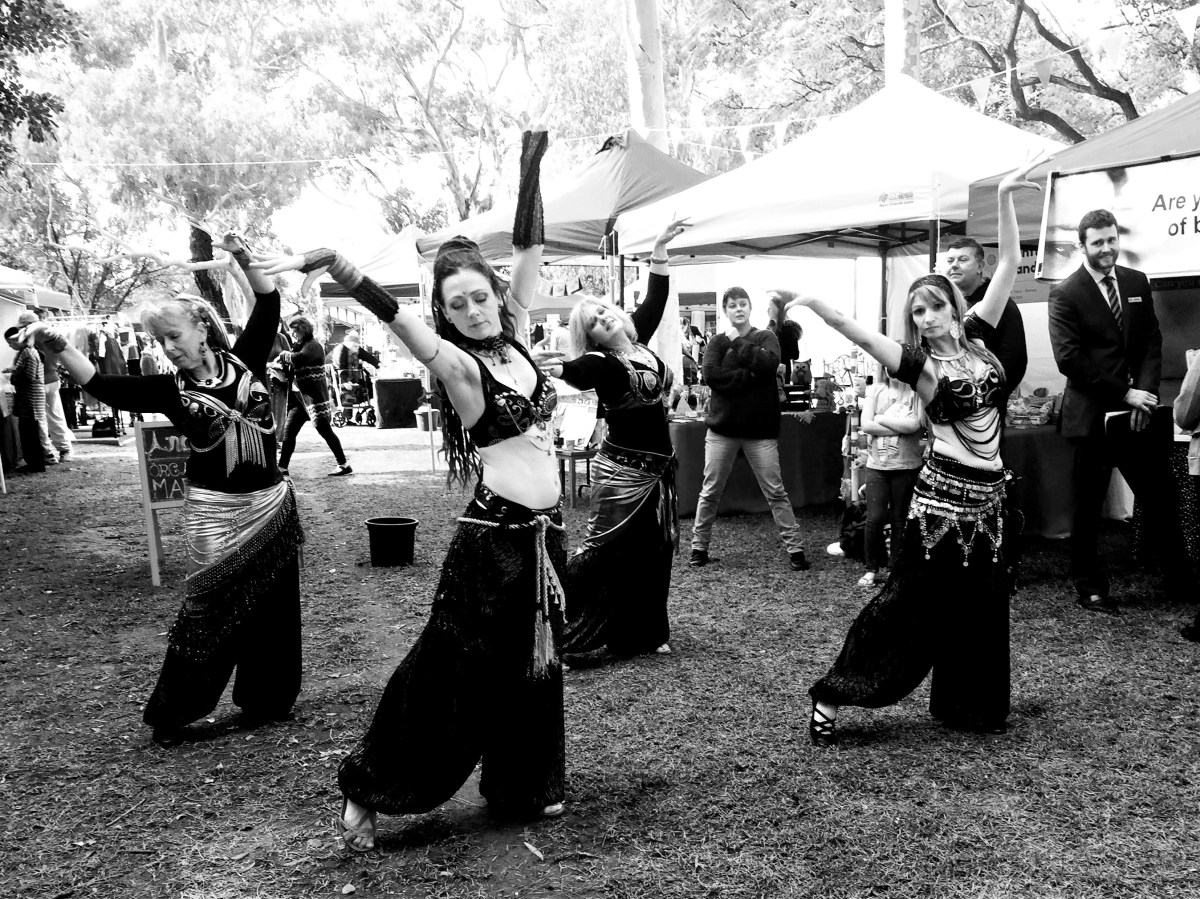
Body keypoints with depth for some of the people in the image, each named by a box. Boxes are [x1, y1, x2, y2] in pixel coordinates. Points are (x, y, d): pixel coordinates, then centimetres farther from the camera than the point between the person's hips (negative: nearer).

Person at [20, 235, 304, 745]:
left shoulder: (243, 360, 2)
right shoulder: (170, 390, -3)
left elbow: (268, 306, -3)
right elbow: (105, 387, -17)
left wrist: (245, 262, -16)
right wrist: (58, 349, -31)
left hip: (272, 505, 2)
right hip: (215, 513, -2)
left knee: (273, 610, 10)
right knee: (207, 611, 1)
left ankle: (265, 701, 27)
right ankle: (170, 713, 16)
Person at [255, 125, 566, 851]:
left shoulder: (514, 337, 5)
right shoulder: (457, 365, -12)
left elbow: (529, 250, 6)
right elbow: (393, 311, -28)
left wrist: (532, 164, 4)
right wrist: (334, 263, -42)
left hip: (546, 532, 7)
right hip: (492, 538, -7)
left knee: (532, 664, 16)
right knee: (453, 667, -1)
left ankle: (524, 785, 32)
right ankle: (368, 787, 14)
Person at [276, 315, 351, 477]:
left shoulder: (312, 346, -11)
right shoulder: (299, 346, 17)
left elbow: (298, 359, -31)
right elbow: (292, 372, 18)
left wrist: (284, 354, -13)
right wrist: (282, 364, 0)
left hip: (314, 397, -9)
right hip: (300, 397, 9)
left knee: (324, 430, -7)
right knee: (289, 430, 5)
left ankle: (344, 465, -1)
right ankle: (282, 467, 9)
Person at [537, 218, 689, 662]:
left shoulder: (638, 339, 5)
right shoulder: (602, 363, -16)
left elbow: (654, 300, 14)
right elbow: (580, 372, -38)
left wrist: (659, 249, 10)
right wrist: (558, 368, -60)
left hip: (657, 468, 7)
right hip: (622, 469, -7)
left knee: (653, 554, 13)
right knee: (602, 548, -8)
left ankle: (644, 634, 27)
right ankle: (563, 635, -1)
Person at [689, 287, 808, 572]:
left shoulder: (766, 337, 5)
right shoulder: (717, 342, 6)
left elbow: (768, 362, -18)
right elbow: (711, 375, -12)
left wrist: (737, 342, -9)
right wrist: (751, 374, -18)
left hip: (760, 430, -1)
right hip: (721, 428, 1)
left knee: (775, 492, 2)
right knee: (710, 492, 8)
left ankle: (795, 548, 8)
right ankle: (699, 546, 20)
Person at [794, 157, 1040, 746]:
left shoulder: (977, 337, 6)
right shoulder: (918, 364, -6)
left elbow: (1009, 265, 6)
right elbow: (856, 331, -20)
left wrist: (1005, 199, 2)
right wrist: (816, 306, -33)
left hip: (989, 493, 5)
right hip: (943, 492, -5)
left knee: (981, 607, 13)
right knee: (913, 599, -4)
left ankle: (968, 707, 28)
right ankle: (831, 697, 2)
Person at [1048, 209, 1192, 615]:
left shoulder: (1137, 283, 9)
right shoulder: (1065, 293, -6)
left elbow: (1152, 342, 9)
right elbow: (1069, 359, -13)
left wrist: (1145, 393, -7)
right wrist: (1125, 394, -14)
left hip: (1137, 414, 4)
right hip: (1093, 417, -4)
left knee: (1161, 501, 10)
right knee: (1087, 507, 7)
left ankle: (1180, 580, 26)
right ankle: (1090, 587, 22)